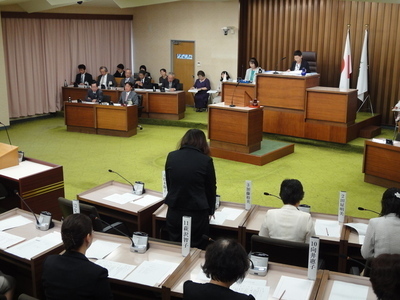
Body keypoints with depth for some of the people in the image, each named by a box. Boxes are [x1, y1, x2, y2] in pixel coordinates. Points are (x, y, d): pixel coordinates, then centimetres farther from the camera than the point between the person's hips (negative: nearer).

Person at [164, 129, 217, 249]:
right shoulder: (206, 161, -9)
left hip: (174, 213, 3)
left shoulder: (171, 157, -1)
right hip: (197, 215, -3)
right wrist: (210, 211, 19)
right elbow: (211, 189, 2)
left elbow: (169, 184, 10)